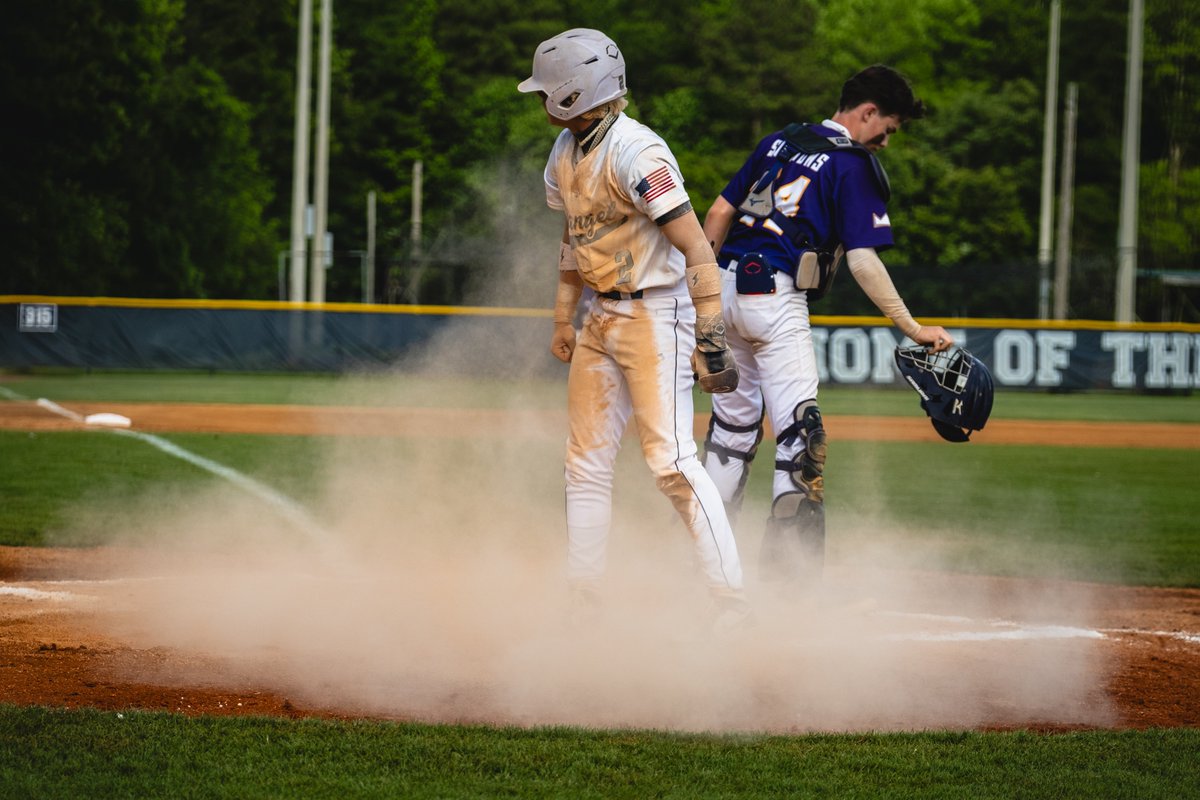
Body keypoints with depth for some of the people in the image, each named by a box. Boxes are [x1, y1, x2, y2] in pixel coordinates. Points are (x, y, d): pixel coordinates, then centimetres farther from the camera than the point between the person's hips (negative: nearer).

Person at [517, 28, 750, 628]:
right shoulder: (566, 151, 8)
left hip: (655, 314, -9)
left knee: (669, 459, -16)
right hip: (601, 319, 9)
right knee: (586, 463, 11)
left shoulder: (636, 153, -21)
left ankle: (731, 598, -14)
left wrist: (709, 337, -25)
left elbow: (697, 249, -22)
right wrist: (563, 319, 22)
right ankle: (582, 598, 18)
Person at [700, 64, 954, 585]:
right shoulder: (855, 165, -5)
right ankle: (787, 563, -15)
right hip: (776, 298, -8)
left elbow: (719, 213, 16)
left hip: (725, 285, 8)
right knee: (799, 430, -7)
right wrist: (912, 329, -13)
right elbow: (862, 260, -13)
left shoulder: (779, 142, 16)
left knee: (734, 423, 18)